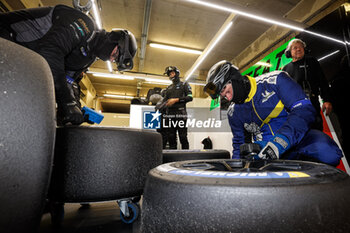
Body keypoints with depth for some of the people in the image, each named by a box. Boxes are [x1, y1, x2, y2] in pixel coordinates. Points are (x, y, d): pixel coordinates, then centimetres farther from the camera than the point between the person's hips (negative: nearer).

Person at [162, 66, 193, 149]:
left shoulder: (184, 85, 11)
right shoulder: (168, 88, 26)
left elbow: (190, 97, -3)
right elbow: (165, 99, 20)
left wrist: (176, 100, -12)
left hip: (180, 113, -5)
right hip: (170, 114, 5)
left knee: (183, 137, -7)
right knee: (171, 137, 5)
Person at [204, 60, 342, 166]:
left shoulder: (275, 80, -7)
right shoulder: (234, 113, 6)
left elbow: (304, 109, -16)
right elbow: (239, 142, 17)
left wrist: (281, 141, -30)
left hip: (297, 137, -3)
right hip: (263, 148, 4)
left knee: (327, 153, -35)